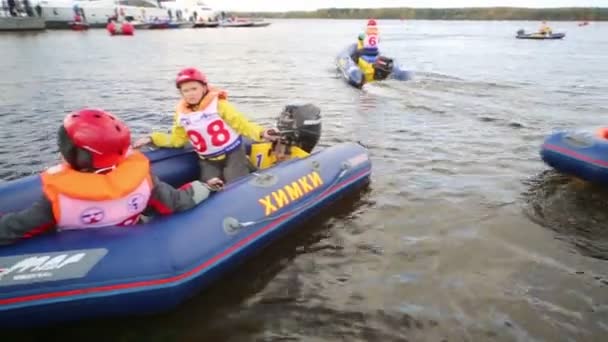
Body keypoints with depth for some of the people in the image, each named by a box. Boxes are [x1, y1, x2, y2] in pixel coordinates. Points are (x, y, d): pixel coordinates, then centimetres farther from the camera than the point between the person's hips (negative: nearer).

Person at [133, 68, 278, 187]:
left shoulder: (218, 104, -11)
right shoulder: (181, 114, 2)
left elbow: (241, 123, -13)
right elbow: (176, 140, 11)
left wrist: (261, 133, -29)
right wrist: (151, 139, 2)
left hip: (232, 153, -4)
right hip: (208, 160, 4)